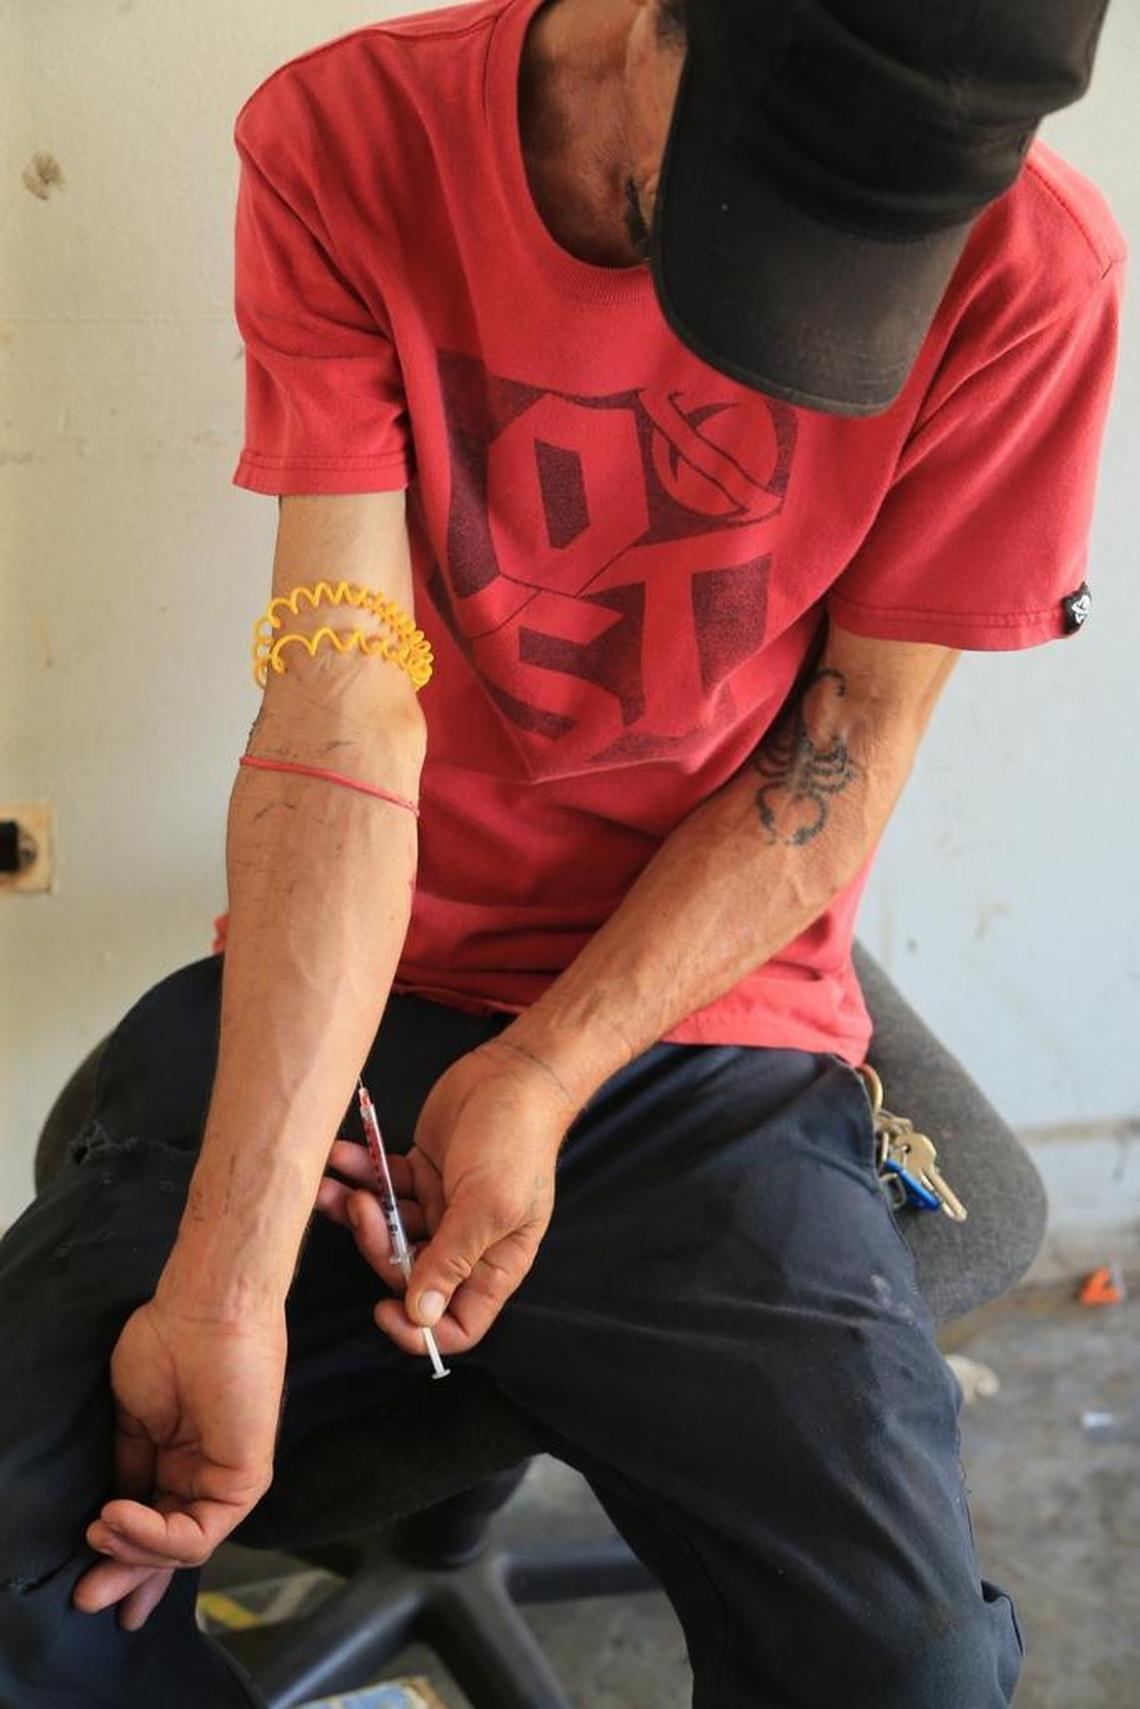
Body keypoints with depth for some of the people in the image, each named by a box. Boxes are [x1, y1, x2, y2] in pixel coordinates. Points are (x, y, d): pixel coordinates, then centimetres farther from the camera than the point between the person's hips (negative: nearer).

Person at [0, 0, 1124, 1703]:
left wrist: (543, 1083, -17)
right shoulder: (346, 142, -11)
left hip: (703, 1014, 0)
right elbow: (343, 711, -19)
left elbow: (846, 750, -6)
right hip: (338, 985, 1)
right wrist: (232, 1280, -26)